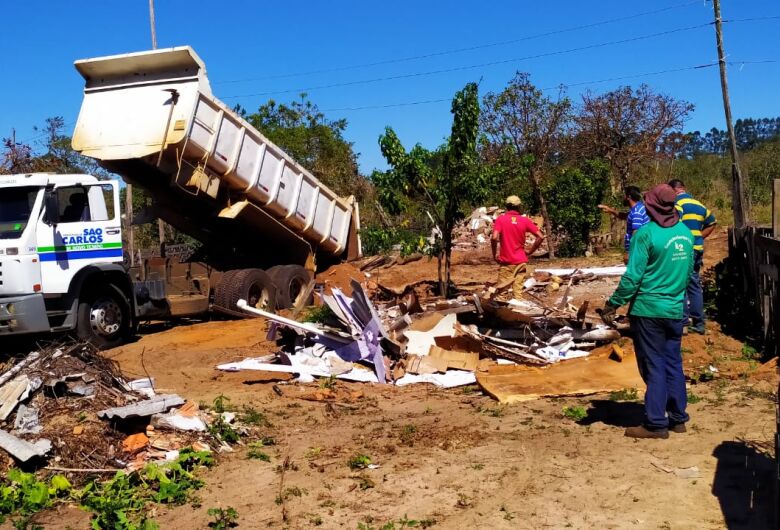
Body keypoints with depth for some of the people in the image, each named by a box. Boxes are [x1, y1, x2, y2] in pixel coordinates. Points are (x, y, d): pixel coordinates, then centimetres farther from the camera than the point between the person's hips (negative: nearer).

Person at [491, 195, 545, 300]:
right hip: (521, 261, 2)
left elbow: (494, 238, -17)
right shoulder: (525, 220, 2)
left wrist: (494, 254, -3)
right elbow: (540, 237, -1)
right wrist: (530, 252, 7)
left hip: (506, 261, -2)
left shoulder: (501, 219, -3)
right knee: (518, 291, 5)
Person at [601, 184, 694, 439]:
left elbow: (633, 276, -17)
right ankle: (678, 418, 23)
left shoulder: (646, 233, -15)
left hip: (648, 310, -6)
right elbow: (688, 271, 14)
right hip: (675, 309, 6)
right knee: (673, 363, 15)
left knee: (653, 366, 1)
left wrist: (613, 305, -11)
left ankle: (656, 423, 7)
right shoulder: (686, 233, 5)